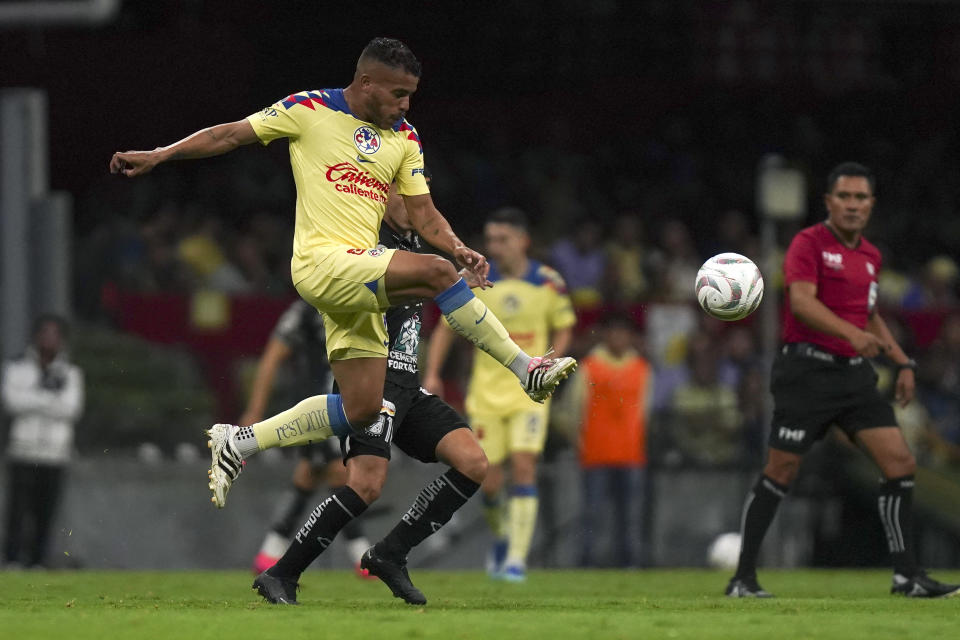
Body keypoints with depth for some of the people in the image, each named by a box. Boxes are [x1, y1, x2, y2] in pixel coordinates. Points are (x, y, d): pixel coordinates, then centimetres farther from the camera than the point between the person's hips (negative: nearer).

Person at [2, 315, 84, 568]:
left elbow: (72, 409, -4)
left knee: (45, 514, -2)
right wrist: (52, 398, -7)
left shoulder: (71, 373, 11)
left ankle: (36, 563, 1)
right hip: (23, 453, -2)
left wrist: (34, 400, -8)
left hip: (56, 455, 2)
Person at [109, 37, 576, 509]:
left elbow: (423, 212, 15)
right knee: (435, 272, -27)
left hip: (362, 277, 8)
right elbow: (230, 135, 3)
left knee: (362, 409, 2)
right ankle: (527, 371, -20)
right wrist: (157, 156, -2)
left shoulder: (404, 138, 15)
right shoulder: (310, 110, -1)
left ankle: (237, 443, 14)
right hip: (323, 261, -8)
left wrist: (461, 250, -3)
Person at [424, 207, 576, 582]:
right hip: (486, 392, 1)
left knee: (523, 466, -16)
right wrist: (432, 374, -6)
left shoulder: (548, 283, -5)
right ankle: (500, 537, 32)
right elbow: (446, 328, 5)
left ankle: (517, 558, -11)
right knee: (489, 480, 0)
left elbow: (563, 330, 9)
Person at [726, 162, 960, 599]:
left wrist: (903, 362, 20)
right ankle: (743, 577, 3)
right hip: (808, 370, -7)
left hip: (855, 374, 7)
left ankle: (906, 575, 2)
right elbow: (801, 301, -22)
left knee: (900, 464, -3)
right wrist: (852, 332, -35)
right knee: (780, 472, -6)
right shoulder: (809, 243, -7)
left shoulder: (870, 256, 16)